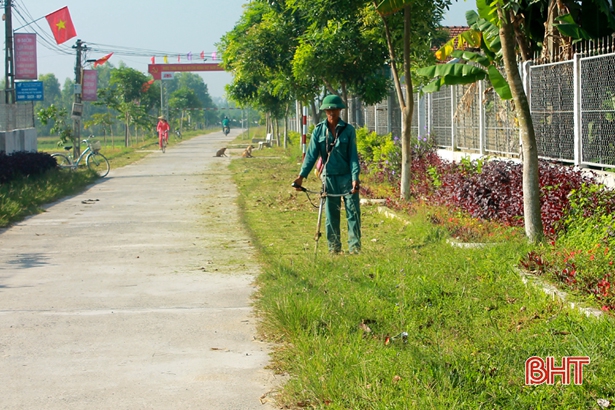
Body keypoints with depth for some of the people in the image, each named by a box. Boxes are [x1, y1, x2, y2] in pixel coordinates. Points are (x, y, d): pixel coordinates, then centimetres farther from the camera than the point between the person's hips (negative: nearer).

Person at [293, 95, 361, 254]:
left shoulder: (348, 130, -1)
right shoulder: (319, 130, 3)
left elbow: (353, 156, -2)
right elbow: (311, 154, 0)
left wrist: (355, 178, -13)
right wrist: (301, 176, -11)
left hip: (347, 177, -1)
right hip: (329, 177, 1)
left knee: (353, 212, -3)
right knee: (331, 215, 6)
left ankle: (355, 246, 3)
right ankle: (334, 248, 13)